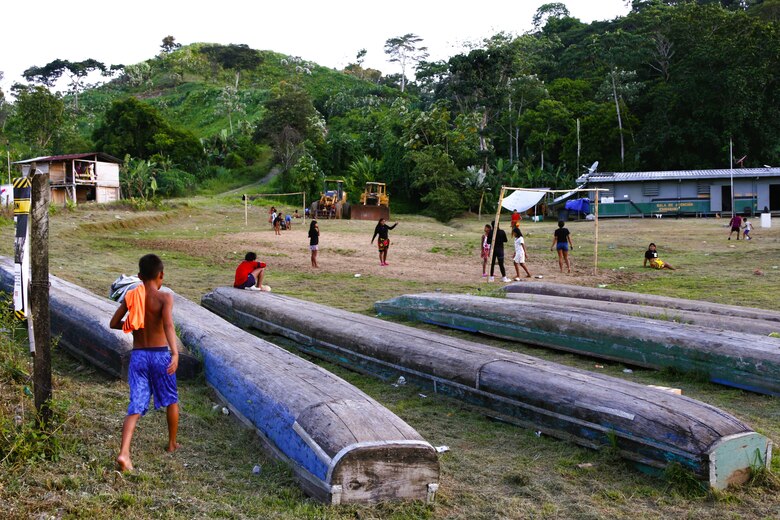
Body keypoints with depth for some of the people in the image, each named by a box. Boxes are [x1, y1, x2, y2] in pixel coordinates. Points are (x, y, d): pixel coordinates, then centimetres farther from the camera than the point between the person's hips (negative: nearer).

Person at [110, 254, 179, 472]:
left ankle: (124, 453, -17)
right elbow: (168, 325, -25)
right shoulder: (164, 297, -10)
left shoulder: (130, 296, 2)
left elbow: (114, 323, 5)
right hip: (160, 354, -2)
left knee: (136, 406, 1)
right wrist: (175, 354, -35)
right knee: (171, 399, 20)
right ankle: (172, 444, 34)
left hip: (138, 355, 3)